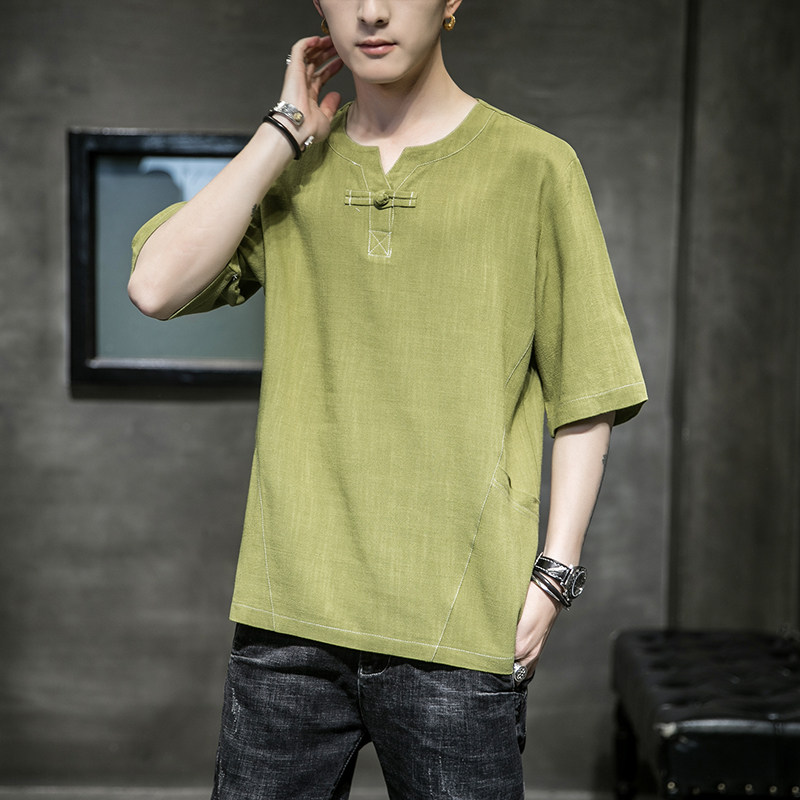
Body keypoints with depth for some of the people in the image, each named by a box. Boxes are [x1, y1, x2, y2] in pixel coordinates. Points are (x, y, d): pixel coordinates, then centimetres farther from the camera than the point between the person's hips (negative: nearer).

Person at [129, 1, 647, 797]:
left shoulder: (534, 167, 1)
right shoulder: (285, 169, 11)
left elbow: (584, 394, 2)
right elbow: (156, 286, -6)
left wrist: (554, 573, -6)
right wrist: (286, 131, -2)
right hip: (288, 616, 3)